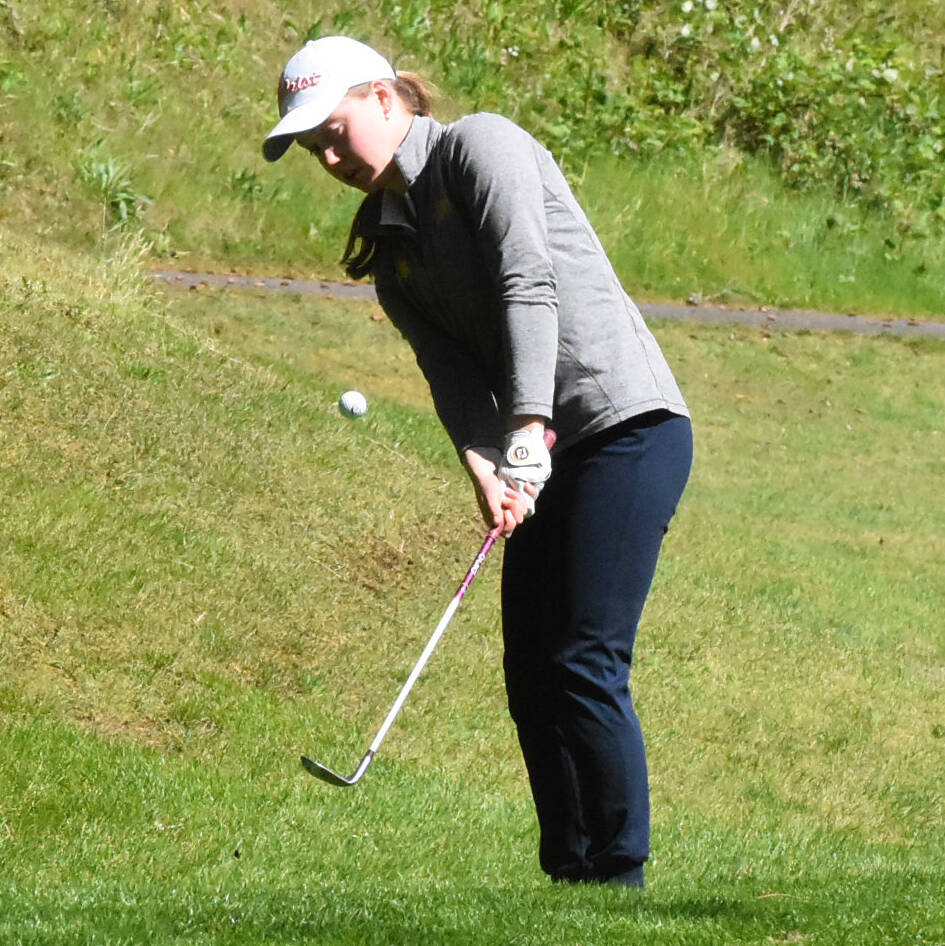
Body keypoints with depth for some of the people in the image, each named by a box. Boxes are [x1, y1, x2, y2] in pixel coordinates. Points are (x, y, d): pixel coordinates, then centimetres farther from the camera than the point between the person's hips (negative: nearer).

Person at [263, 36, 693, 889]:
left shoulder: (481, 147, -6)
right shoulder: (388, 244, 16)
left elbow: (528, 284, -18)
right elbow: (451, 366, 2)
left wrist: (530, 430, -27)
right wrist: (483, 467, -17)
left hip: (628, 423, -8)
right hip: (547, 460, 8)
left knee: (585, 663, -14)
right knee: (533, 676, 4)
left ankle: (620, 876, -11)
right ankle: (570, 877, 8)